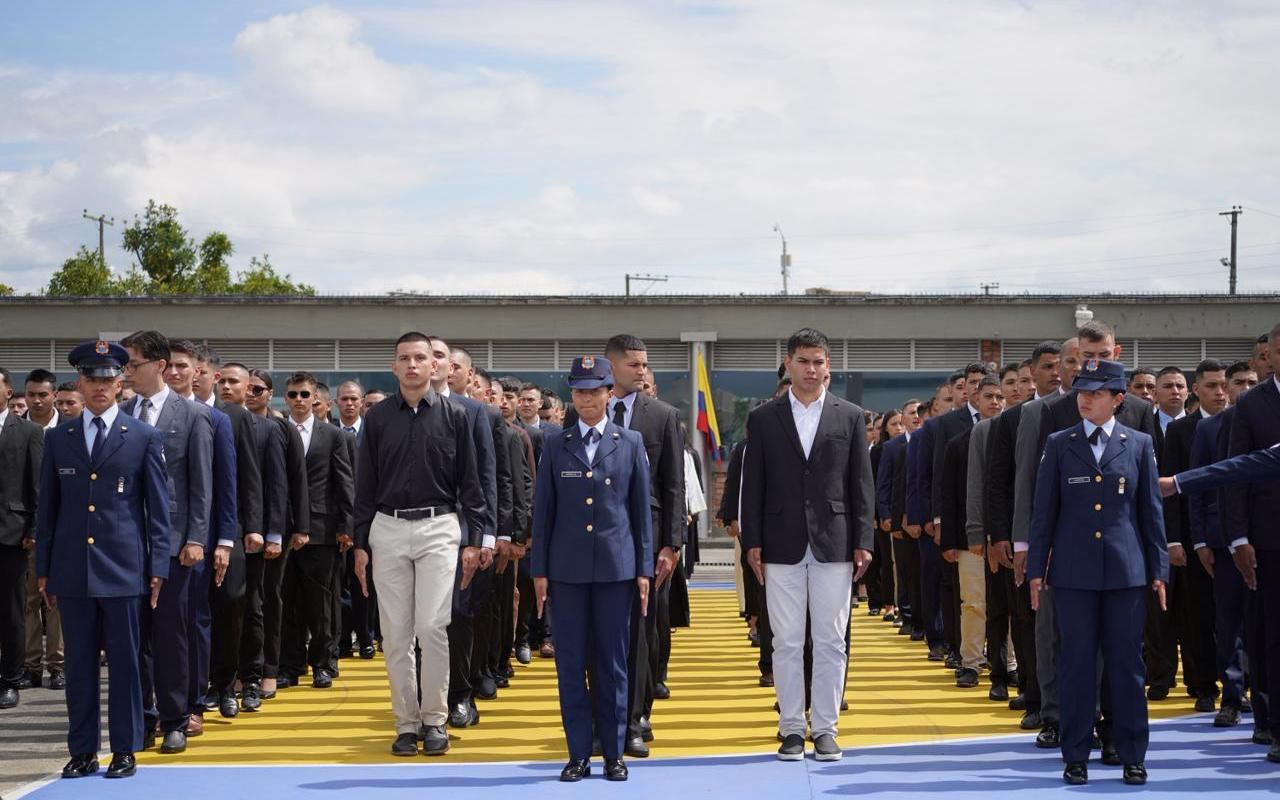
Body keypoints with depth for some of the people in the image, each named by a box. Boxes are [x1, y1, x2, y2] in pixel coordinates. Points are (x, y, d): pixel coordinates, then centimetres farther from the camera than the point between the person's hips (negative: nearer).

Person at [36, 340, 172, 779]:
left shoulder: (145, 438, 3)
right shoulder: (58, 439, 10)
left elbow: (159, 508, 2)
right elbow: (47, 508, 13)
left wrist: (158, 565, -3)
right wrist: (43, 568, 9)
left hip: (123, 568, -2)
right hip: (72, 569, 2)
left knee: (124, 661, 2)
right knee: (78, 662, 6)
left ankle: (125, 750, 10)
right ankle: (83, 750, 14)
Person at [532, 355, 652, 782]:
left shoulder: (630, 443, 5)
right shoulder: (555, 445, 6)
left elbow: (641, 509, 5)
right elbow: (543, 510, 7)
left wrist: (644, 568, 1)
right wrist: (539, 569, 2)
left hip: (616, 566, -1)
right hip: (567, 567, 1)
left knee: (612, 663, 4)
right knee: (570, 663, 2)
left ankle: (613, 753, 12)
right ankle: (578, 754, 9)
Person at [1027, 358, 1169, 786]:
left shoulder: (1139, 444, 5)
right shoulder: (1059, 444, 5)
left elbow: (1151, 510, 7)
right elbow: (1043, 510, 6)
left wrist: (1158, 569, 5)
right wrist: (1036, 568, 3)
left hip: (1127, 570, 0)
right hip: (1073, 571, 0)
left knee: (1126, 662, 3)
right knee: (1076, 663, 3)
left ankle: (1132, 756, 12)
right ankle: (1076, 756, 10)